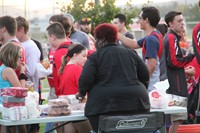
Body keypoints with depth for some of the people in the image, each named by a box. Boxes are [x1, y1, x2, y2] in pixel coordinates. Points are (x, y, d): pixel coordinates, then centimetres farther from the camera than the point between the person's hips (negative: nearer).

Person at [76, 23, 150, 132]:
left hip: (104, 104, -4)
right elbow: (145, 75, 14)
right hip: (135, 103, 4)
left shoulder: (95, 57, 1)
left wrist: (81, 93, 10)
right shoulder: (131, 53, 14)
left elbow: (85, 79, -8)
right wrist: (138, 90, 29)